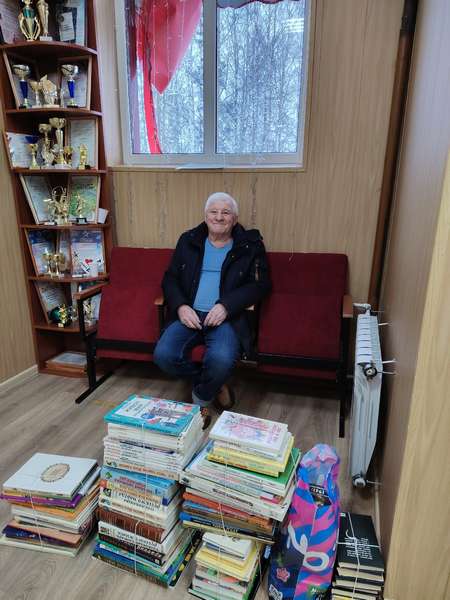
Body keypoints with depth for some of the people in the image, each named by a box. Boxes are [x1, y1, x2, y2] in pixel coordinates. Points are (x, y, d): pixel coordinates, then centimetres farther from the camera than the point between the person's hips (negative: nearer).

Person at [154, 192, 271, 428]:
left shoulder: (250, 245, 7)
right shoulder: (188, 241, 15)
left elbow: (260, 284, -1)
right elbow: (170, 278, 14)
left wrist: (226, 306, -16)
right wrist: (180, 306, -7)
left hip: (227, 316, -3)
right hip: (189, 314, 3)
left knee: (221, 359, -33)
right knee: (163, 355, -23)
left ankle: (200, 402, 2)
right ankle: (214, 385, 4)